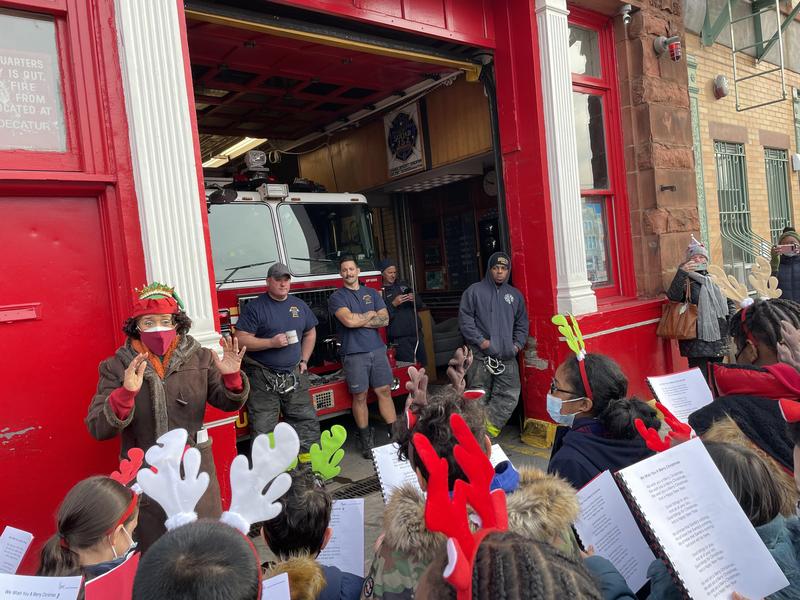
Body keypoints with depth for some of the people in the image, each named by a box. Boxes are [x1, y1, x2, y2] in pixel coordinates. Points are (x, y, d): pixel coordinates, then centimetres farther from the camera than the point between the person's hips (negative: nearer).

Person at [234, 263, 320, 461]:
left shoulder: (299, 305, 10)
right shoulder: (255, 307, -7)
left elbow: (310, 333, 21)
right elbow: (241, 339, -13)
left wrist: (304, 360, 10)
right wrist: (271, 343, -20)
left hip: (294, 375, 5)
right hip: (263, 379, -5)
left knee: (306, 418, 10)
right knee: (263, 427, -1)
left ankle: (310, 454, 23)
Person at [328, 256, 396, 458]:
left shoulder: (372, 293, 12)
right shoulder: (337, 297, -1)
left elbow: (384, 320, 2)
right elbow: (349, 320, -17)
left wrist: (359, 321, -9)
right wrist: (371, 314, -2)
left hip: (377, 350, 3)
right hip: (354, 353, -3)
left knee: (384, 391, 6)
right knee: (360, 396, 4)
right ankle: (365, 440, 15)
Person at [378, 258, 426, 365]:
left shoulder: (403, 285, 13)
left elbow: (419, 305, 17)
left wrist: (414, 300, -4)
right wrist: (393, 304, -24)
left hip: (416, 333, 6)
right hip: (399, 338, -6)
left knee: (422, 364, 12)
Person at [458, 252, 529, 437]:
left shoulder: (515, 295, 17)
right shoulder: (475, 290, 3)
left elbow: (522, 323, 22)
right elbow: (465, 318, -1)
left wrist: (518, 343, 7)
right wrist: (480, 340, -9)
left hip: (508, 357, 4)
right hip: (481, 355, -4)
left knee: (509, 395, -4)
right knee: (479, 396, -4)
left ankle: (489, 427, 3)